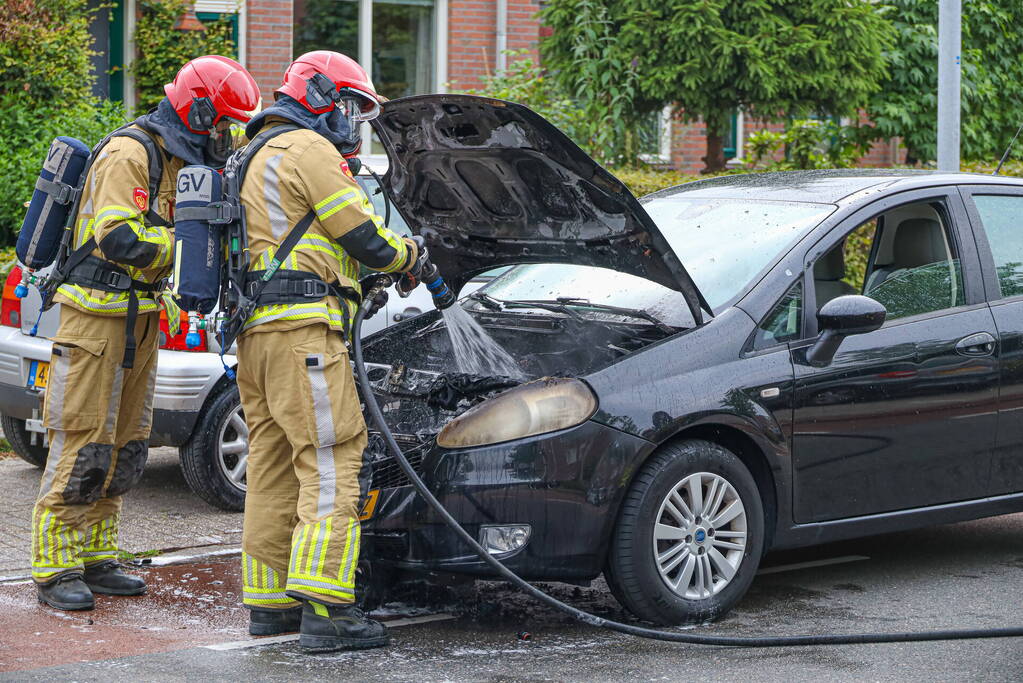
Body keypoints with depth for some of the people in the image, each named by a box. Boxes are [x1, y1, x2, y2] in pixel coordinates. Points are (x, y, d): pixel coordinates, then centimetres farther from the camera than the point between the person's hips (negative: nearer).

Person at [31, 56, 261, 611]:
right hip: (97, 319, -9)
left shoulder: (183, 163, 15)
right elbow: (118, 239, -26)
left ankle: (95, 558, 20)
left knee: (124, 448, 12)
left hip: (140, 322, 10)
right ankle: (56, 569, -4)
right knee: (82, 447, -8)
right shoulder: (129, 155, -15)